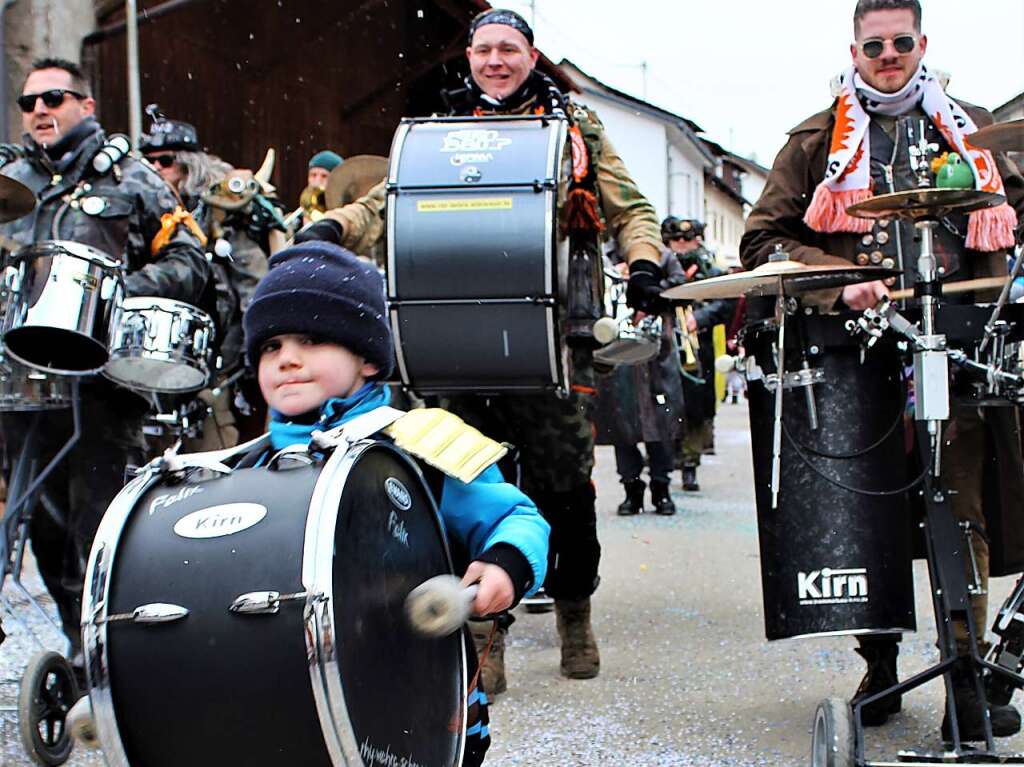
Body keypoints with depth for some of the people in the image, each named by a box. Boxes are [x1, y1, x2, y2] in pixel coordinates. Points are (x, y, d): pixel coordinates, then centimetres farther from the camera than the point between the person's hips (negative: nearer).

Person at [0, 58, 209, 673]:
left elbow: (188, 265, 1)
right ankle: (81, 643, 24)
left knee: (99, 525, -9)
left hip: (103, 379, -5)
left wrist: (118, 292, -15)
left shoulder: (131, 180, 7)